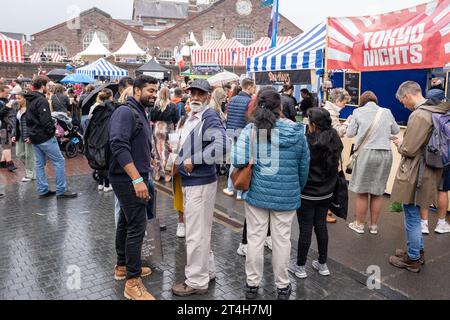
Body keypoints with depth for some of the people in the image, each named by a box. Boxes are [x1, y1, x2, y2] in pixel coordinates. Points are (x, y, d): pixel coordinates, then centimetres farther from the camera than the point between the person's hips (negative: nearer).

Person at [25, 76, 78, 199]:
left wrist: (32, 131, 18)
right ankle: (61, 191, -1)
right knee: (59, 162, -3)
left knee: (39, 164, 12)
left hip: (34, 137, 10)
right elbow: (45, 121, -24)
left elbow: (28, 119, 20)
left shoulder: (29, 100, 13)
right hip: (45, 138, -10)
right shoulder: (41, 100, -17)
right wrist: (52, 131, -9)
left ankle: (43, 190, 18)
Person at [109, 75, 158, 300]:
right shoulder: (125, 112, -15)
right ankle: (133, 282, 2)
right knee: (137, 226, -7)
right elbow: (119, 145, -27)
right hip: (128, 179, -10)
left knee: (126, 222, 18)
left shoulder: (140, 113, 15)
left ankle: (123, 266, 33)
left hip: (133, 179, 10)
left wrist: (144, 175, 19)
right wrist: (137, 179, -31)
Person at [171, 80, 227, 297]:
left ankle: (197, 281, 14)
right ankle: (207, 271, 34)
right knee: (200, 230, 19)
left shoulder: (210, 118, -15)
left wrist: (193, 160, -24)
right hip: (189, 181, 10)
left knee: (196, 233, 0)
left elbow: (221, 147, -31)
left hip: (201, 183, -10)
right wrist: (181, 161, 10)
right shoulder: (191, 117, 13)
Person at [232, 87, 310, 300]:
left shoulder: (251, 130, -9)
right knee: (282, 240, 12)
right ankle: (282, 286, 28)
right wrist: (299, 188, 19)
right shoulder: (296, 131, -4)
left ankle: (252, 284, 26)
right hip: (287, 195, 1)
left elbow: (238, 160, -18)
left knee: (255, 238, 11)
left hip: (257, 192, 0)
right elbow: (304, 165, 4)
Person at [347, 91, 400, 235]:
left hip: (366, 153, -3)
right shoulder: (386, 112, 8)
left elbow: (350, 133, 4)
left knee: (362, 191, 8)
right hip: (385, 154, 3)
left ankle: (359, 224, 19)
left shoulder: (358, 111, 1)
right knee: (378, 192, 11)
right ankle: (374, 226, 23)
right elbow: (396, 131, 20)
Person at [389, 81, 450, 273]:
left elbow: (409, 149, -21)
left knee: (412, 218, 5)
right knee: (414, 216, 23)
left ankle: (413, 260, 19)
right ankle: (418, 251, 36)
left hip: (414, 176, -9)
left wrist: (399, 143, -2)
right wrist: (405, 142, 10)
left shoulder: (418, 115, -22)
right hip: (427, 172, 9)